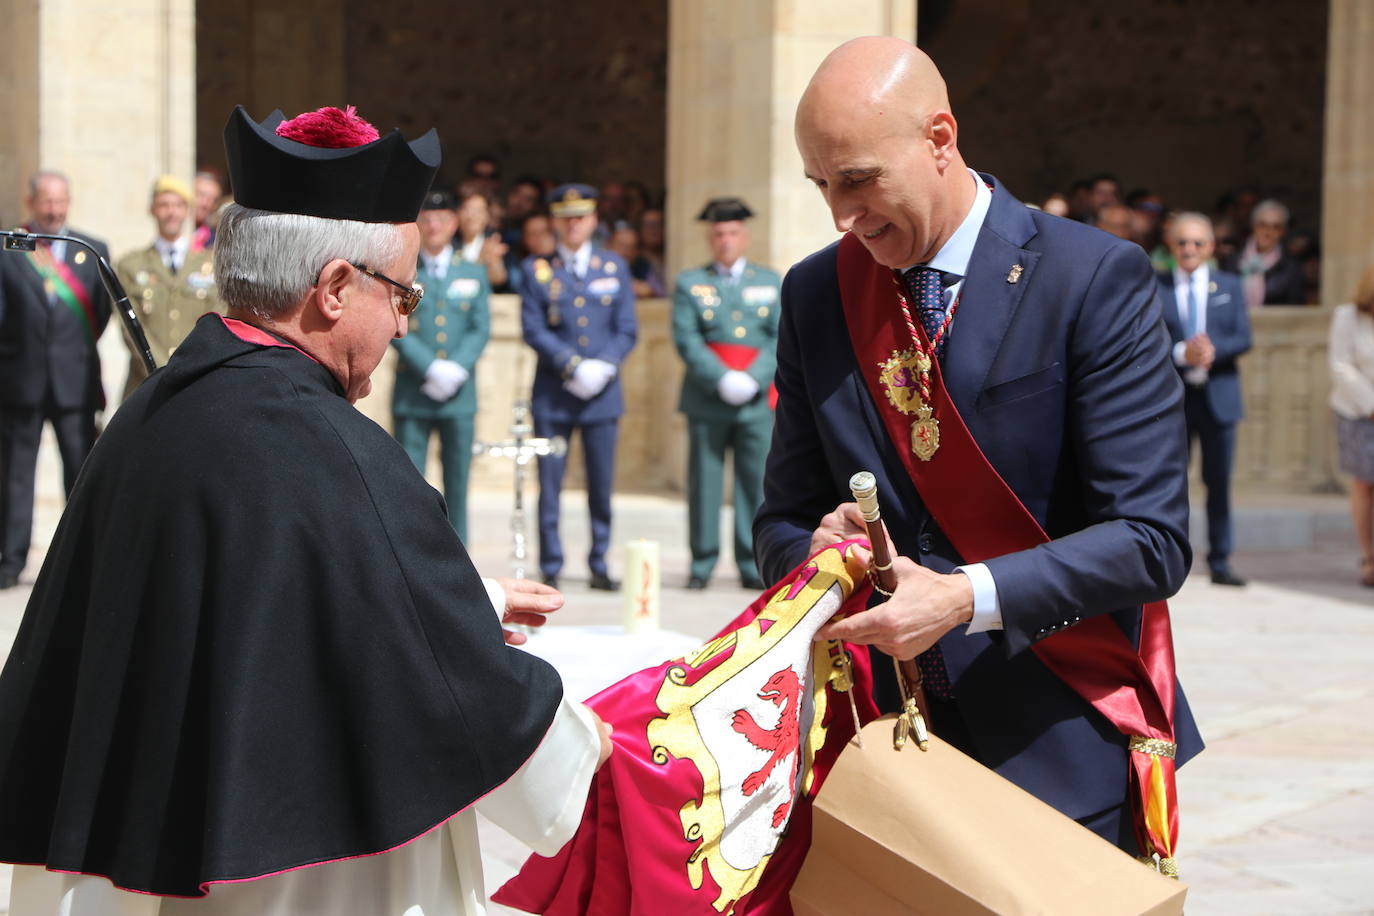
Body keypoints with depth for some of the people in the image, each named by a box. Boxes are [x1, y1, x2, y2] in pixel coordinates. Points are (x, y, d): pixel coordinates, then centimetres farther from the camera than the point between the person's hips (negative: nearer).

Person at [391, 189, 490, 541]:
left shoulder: (474, 273, 12)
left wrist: (457, 369, -10)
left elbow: (481, 328, 5)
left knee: (457, 483, 4)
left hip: (459, 394, 2)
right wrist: (431, 369, -14)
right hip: (412, 394, -2)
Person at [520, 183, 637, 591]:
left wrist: (602, 366, -10)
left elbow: (627, 331, 6)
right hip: (552, 395, -1)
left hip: (602, 393, 1)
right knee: (549, 484, -2)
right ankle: (550, 568, 5)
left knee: (601, 484, 2)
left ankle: (599, 565, 11)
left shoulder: (615, 267, 11)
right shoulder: (536, 269, 6)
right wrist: (573, 365, -13)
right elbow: (533, 329, -2)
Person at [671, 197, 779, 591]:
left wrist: (754, 378, -10)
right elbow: (686, 339, -1)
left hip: (757, 400, 1)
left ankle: (753, 566, 4)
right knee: (704, 482, -1)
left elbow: (781, 337, 6)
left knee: (756, 482, -2)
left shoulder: (771, 282, 15)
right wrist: (723, 379, -14)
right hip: (707, 400, -1)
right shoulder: (689, 283, 10)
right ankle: (702, 564, 6)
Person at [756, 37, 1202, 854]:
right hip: (889, 737, 4)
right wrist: (815, 549, -15)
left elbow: (1151, 538, -15)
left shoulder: (1095, 280, -11)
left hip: (1059, 747, -3)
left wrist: (965, 598, -26)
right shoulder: (816, 294, 4)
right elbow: (786, 516, 9)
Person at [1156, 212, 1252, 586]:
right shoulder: (1155, 288, 3)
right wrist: (1181, 353, -22)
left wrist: (1213, 350, -18)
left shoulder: (1229, 285, 10)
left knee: (1219, 482, 4)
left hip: (1218, 396, 2)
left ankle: (1220, 562, 10)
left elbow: (1243, 339, 1)